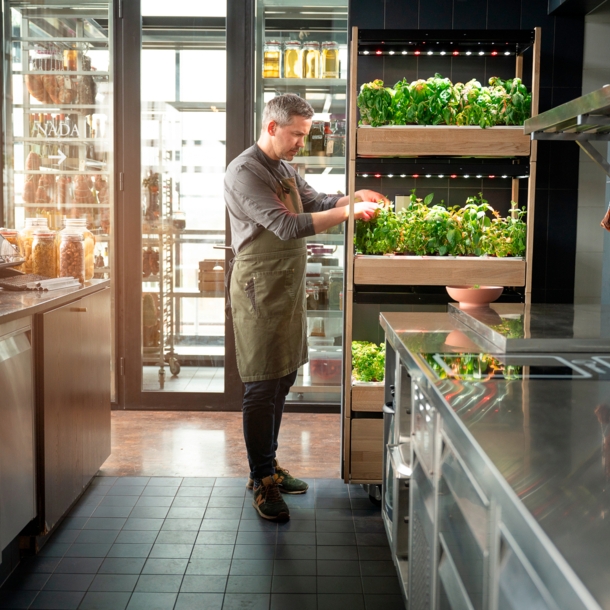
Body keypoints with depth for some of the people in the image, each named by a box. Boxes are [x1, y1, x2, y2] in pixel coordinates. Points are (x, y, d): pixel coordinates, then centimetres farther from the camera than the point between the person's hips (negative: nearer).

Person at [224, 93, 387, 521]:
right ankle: (262, 483, 6)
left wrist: (355, 196, 0)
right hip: (259, 290, -9)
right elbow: (287, 226, -24)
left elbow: (316, 202, 19)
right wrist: (348, 212, -24)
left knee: (282, 381, 15)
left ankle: (269, 465, 28)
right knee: (262, 387, -4)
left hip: (288, 289, 9)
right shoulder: (244, 173, -15)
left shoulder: (285, 169, 14)